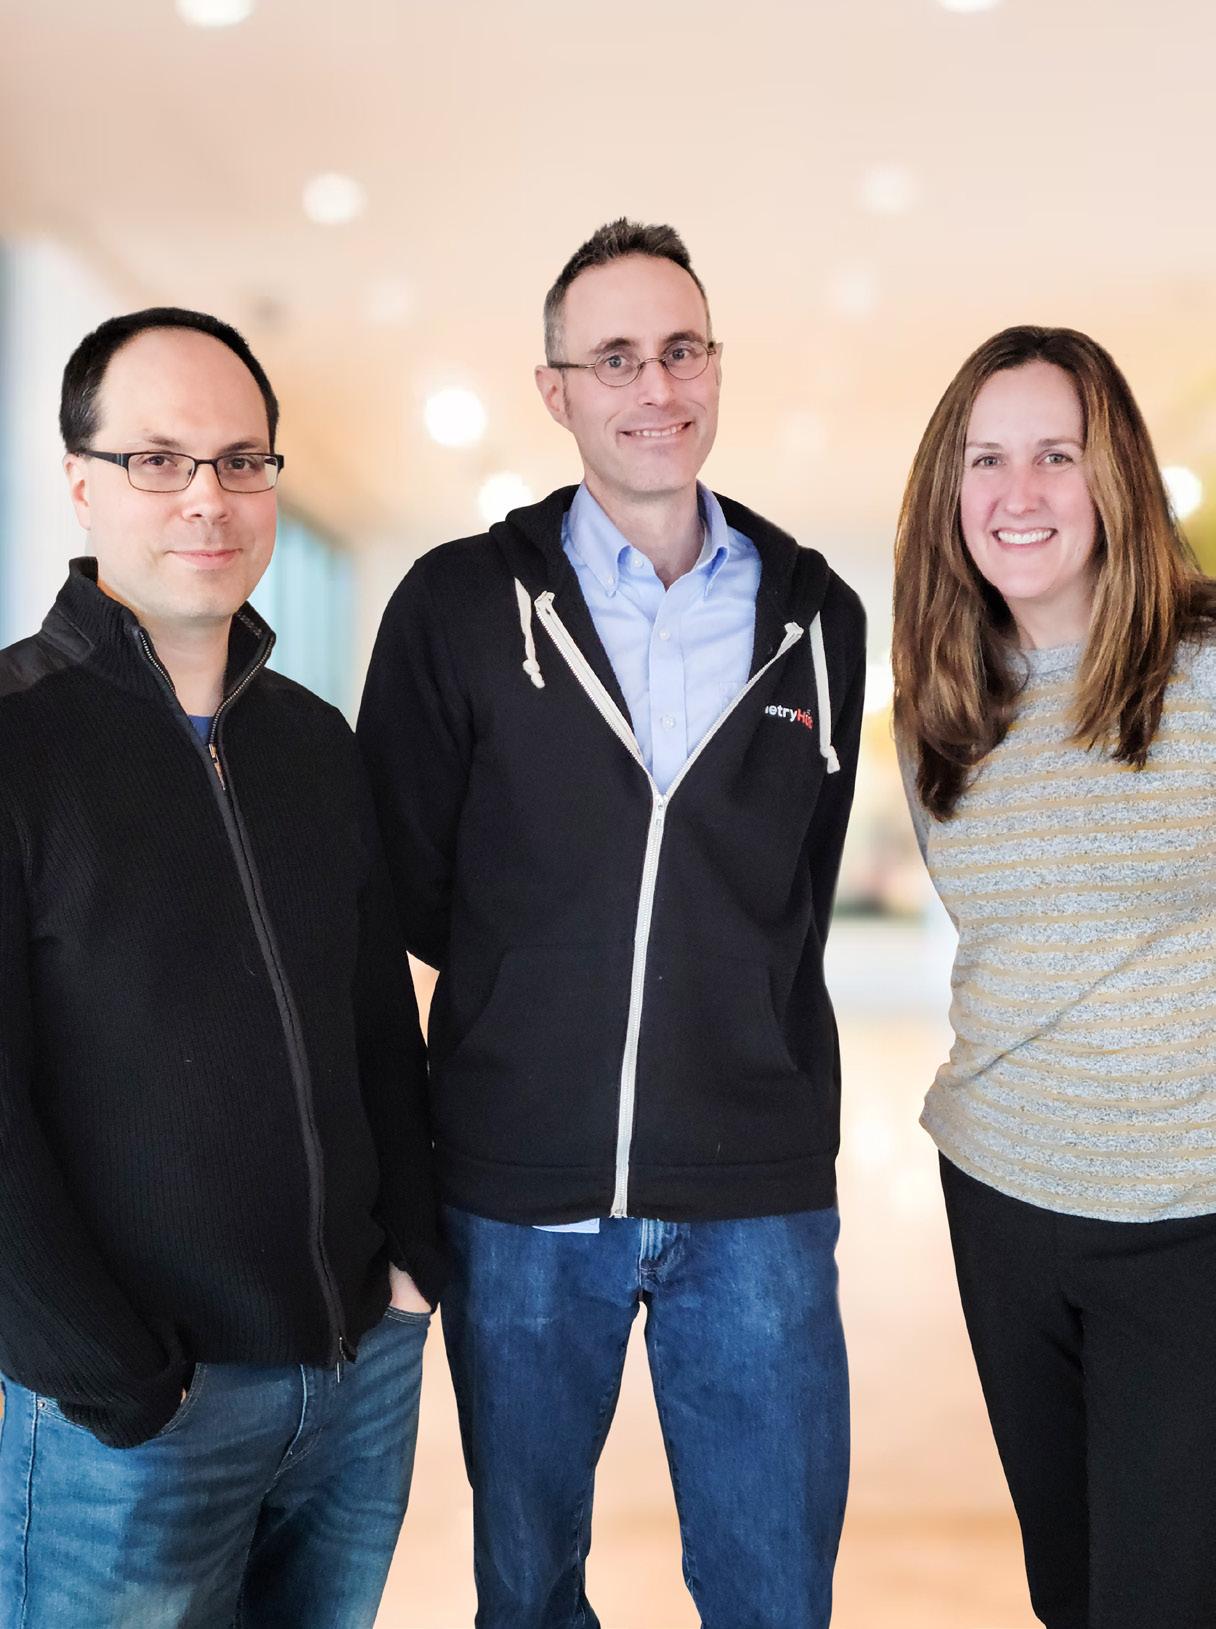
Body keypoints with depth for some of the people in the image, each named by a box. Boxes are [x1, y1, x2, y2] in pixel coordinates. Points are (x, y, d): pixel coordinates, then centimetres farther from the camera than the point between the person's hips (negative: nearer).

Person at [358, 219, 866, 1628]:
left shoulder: (817, 616, 4)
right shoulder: (459, 603, -2)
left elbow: (802, 888, 12)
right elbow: (404, 888, 1)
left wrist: (756, 1057, 6)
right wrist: (544, 1000, 3)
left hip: (759, 1193, 1)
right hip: (521, 1187, -1)